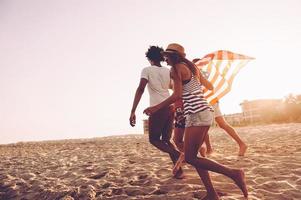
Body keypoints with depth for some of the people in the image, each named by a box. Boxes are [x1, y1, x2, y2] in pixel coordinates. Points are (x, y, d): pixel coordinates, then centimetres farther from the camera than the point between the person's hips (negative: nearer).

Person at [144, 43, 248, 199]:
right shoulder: (192, 67, 20)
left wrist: (156, 107, -8)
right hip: (206, 112, 9)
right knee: (192, 156, 12)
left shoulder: (176, 69, -4)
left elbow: (177, 95, -14)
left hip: (196, 114, -9)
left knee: (189, 158, -4)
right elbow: (208, 85, 30)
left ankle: (233, 173, -6)